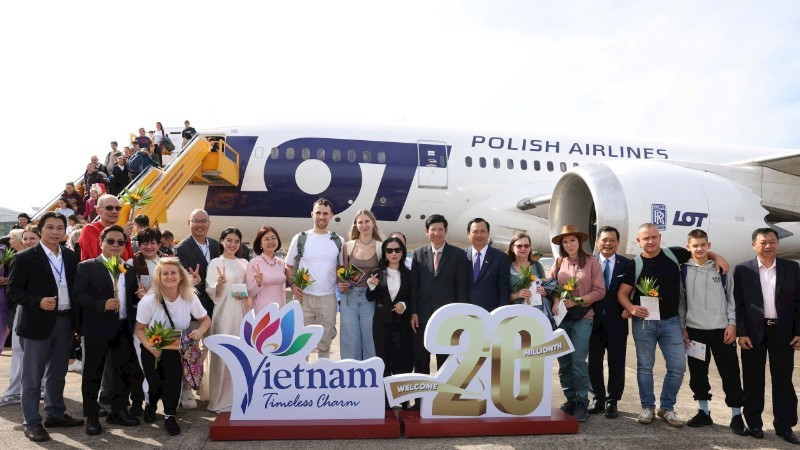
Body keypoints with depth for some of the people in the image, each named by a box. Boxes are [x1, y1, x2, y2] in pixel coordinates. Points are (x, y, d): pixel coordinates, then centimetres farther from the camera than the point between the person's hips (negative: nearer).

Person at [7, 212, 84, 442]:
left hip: (65, 321, 5)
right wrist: (38, 302, -23)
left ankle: (56, 414, 30)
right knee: (33, 376, 4)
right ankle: (32, 422, 14)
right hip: (38, 323, -5)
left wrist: (75, 317, 3)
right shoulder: (25, 257, -8)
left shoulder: (70, 257, 7)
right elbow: (13, 290, -8)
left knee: (58, 373, 17)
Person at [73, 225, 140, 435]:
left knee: (124, 371, 11)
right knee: (93, 373, 5)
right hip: (97, 329, -5)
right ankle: (91, 417, 18)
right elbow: (78, 295, -13)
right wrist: (102, 304, -23)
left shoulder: (129, 270, 14)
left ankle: (119, 411, 25)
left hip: (124, 328, 5)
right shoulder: (87, 267, -3)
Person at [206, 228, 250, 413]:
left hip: (242, 313, 4)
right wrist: (219, 284, -25)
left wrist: (246, 294, -4)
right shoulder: (215, 263, -1)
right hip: (223, 312, -4)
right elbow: (211, 293, -5)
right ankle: (221, 399, 8)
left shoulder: (244, 263, 12)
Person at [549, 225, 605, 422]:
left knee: (578, 361, -7)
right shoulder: (558, 263, 8)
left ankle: (582, 403, 7)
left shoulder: (591, 262, 0)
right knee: (563, 361, 6)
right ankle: (570, 399, 20)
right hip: (561, 317, 3)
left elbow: (600, 291, -4)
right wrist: (556, 301, -10)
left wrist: (577, 301, -14)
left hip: (582, 317, -3)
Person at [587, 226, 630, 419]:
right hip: (594, 321, 1)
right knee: (594, 363, 10)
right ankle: (598, 398, 25)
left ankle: (612, 401, 19)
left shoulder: (627, 264, 1)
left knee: (617, 364, 6)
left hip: (616, 322, -1)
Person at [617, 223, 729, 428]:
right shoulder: (635, 265, -3)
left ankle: (667, 408, 19)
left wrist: (717, 257, 0)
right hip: (644, 321, -1)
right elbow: (622, 293, -2)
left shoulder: (674, 254, 0)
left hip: (671, 321, 1)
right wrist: (631, 308, -20)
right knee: (645, 366, 6)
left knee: (678, 367, 1)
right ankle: (648, 407, 20)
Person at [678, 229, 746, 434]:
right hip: (695, 330, 1)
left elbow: (731, 296, 3)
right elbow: (680, 300, 5)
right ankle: (703, 412, 20)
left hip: (721, 329, -1)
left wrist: (732, 323, -4)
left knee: (730, 373, 2)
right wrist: (681, 328, 2)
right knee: (697, 373, 7)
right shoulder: (684, 270, 3)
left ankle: (737, 415, 12)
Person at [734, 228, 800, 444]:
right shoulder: (742, 270, -1)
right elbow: (738, 304, -2)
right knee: (753, 379, 7)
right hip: (754, 332, -1)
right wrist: (741, 333, -7)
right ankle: (754, 423, 18)